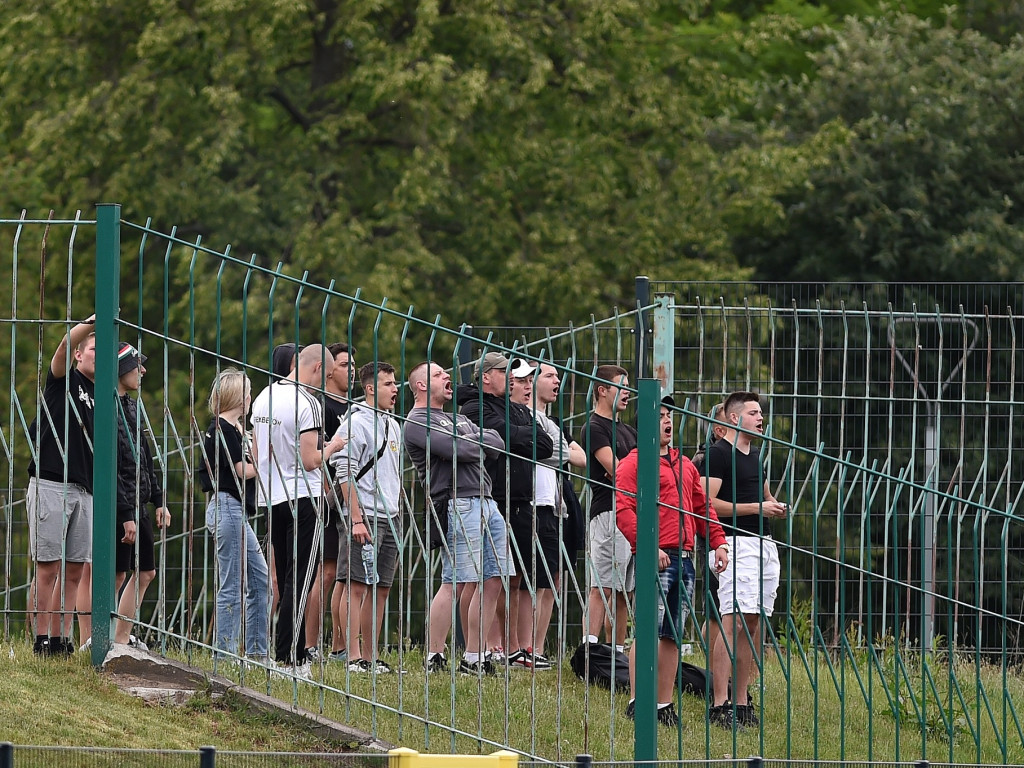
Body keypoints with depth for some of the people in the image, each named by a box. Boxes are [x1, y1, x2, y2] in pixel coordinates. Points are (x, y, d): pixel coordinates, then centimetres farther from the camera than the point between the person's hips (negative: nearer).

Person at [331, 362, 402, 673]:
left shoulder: (393, 425, 18)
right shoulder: (356, 422, -8)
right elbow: (345, 474, -13)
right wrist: (356, 519, -19)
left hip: (390, 518, 8)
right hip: (364, 517, -8)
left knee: (381, 589, 8)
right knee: (356, 585, -9)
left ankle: (370, 656, 11)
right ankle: (354, 656, -11)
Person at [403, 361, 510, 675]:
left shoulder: (457, 419, 27)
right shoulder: (418, 423, -2)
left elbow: (497, 445, 14)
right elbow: (459, 450, -15)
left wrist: (472, 441, -2)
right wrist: (481, 442, 4)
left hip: (487, 503, 9)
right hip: (458, 505, -9)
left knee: (492, 582, 5)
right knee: (456, 583, -12)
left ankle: (473, 659, 9)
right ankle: (434, 657, -8)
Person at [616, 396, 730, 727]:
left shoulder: (684, 465, 22)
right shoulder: (634, 463, -2)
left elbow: (701, 507, 27)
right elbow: (623, 510, -12)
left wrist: (719, 542, 15)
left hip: (684, 559, 7)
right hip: (655, 559, -7)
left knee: (673, 635, 7)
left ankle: (665, 705, 11)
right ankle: (636, 702, -9)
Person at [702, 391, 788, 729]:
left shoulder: (755, 455, 20)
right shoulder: (718, 453, -7)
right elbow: (708, 503, -15)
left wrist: (776, 507, 10)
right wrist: (757, 508, -15)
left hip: (764, 543, 9)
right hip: (737, 542, -9)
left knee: (754, 625, 7)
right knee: (734, 621, -15)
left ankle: (741, 702, 10)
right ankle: (720, 704, -17)